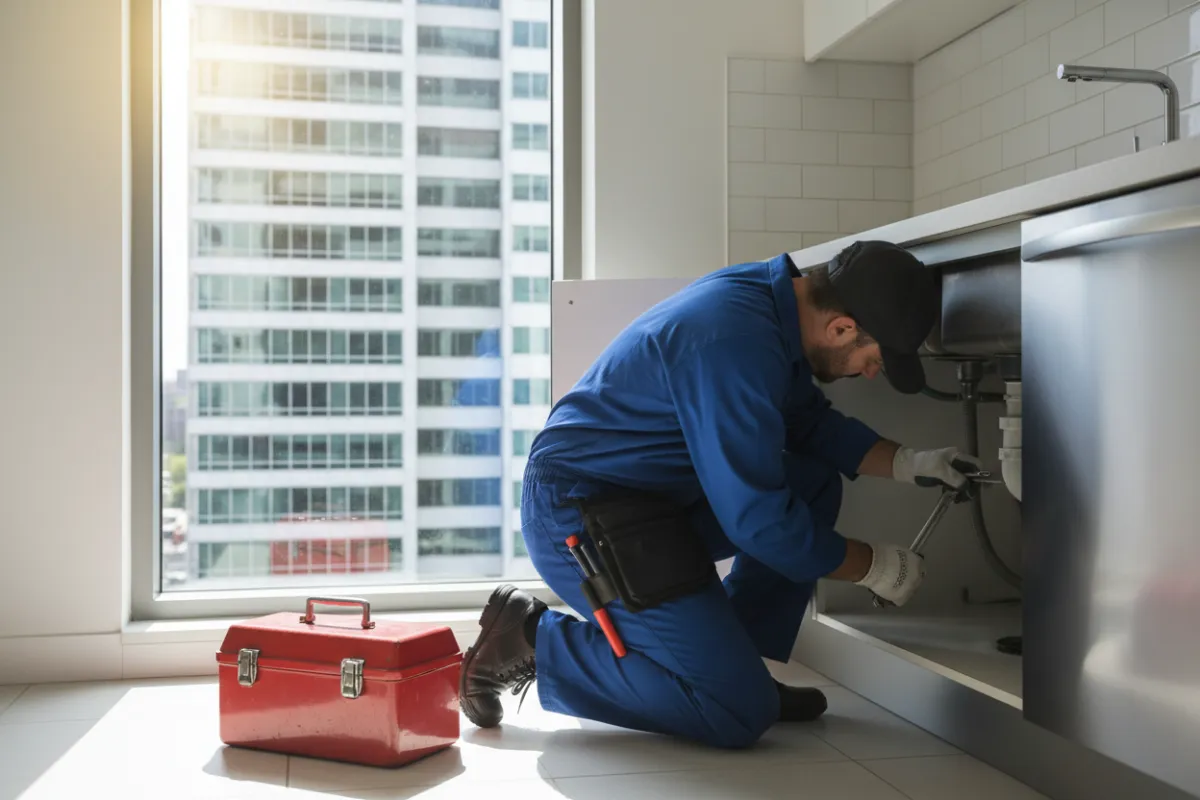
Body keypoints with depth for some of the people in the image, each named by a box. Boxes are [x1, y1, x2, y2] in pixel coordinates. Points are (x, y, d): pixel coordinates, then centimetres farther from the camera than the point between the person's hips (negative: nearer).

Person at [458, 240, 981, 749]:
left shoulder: (776, 296, 3)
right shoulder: (737, 343, -27)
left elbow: (811, 423, 19)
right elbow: (758, 518, -22)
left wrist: (906, 464, 6)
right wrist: (873, 566, -9)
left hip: (652, 497, 10)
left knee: (815, 483, 8)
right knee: (740, 714, -10)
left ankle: (734, 665, 10)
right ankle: (531, 640, -3)